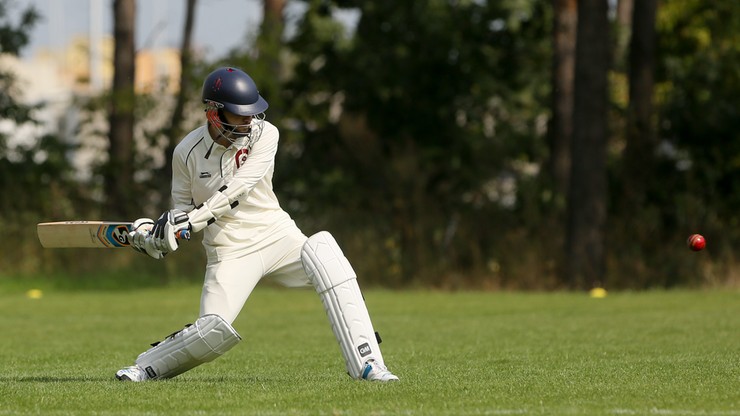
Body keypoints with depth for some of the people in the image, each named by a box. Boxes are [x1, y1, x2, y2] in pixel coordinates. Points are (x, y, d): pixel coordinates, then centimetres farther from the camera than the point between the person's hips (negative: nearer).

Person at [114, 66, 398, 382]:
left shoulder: (264, 135, -8)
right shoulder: (187, 152, -5)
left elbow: (236, 191, -20)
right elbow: (183, 206, 9)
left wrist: (189, 222, -29)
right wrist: (152, 231, -12)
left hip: (276, 235, 1)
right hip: (228, 248, -1)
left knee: (323, 251, -28)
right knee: (215, 330, -20)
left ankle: (365, 364, -29)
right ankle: (146, 366, 9)